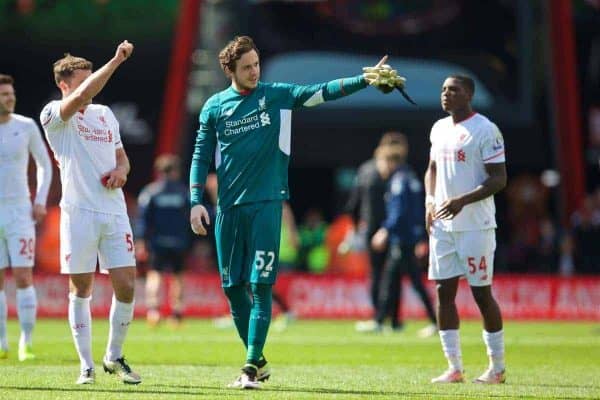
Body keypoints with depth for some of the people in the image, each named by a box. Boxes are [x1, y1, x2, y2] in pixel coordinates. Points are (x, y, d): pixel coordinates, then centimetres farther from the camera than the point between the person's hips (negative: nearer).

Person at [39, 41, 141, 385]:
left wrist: (121, 171, 2)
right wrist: (117, 60, -24)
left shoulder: (105, 114, 17)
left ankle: (115, 357, 15)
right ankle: (87, 365, 9)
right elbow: (83, 95, -24)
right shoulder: (54, 115, -3)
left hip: (115, 212, 5)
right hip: (79, 212, -5)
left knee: (127, 286, -2)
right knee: (81, 290, 1)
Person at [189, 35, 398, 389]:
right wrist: (196, 201, 2)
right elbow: (201, 157, 12)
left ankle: (252, 367, -7)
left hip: (266, 204, -2)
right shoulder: (215, 107, 8)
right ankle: (258, 362, 19)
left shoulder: (277, 95, 4)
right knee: (233, 288, 4)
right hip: (228, 208, 2)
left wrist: (363, 80, -19)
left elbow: (321, 92, -6)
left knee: (261, 286, -9)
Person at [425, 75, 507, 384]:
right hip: (442, 224, 7)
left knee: (482, 293, -2)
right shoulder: (439, 128, 13)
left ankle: (497, 367, 9)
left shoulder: (485, 131, -10)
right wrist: (430, 201, 6)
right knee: (443, 292, 3)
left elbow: (499, 179, -13)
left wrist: (463, 201, -22)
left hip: (475, 225, -7)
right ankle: (454, 368, 7)